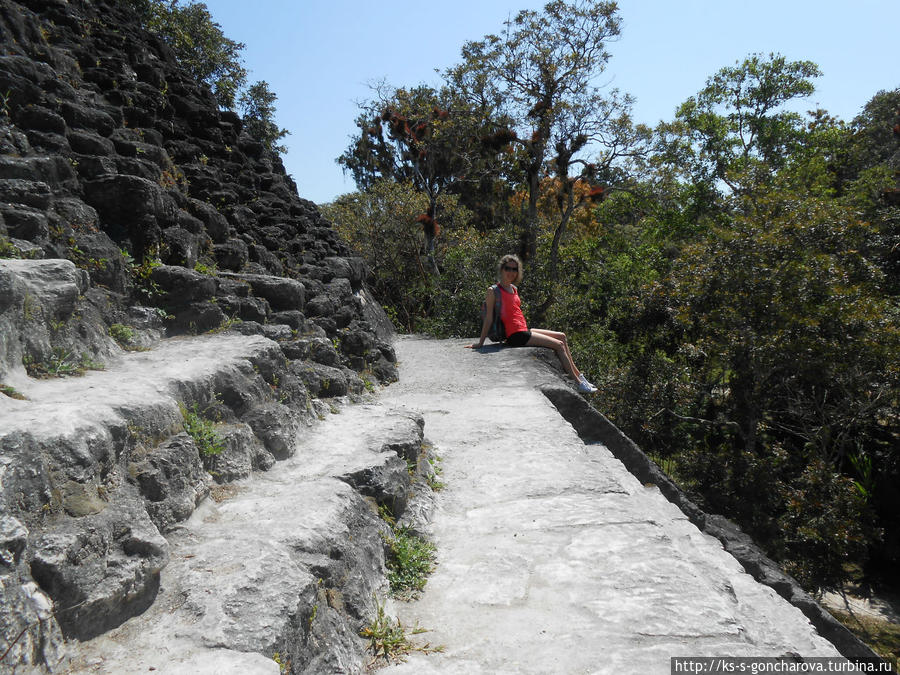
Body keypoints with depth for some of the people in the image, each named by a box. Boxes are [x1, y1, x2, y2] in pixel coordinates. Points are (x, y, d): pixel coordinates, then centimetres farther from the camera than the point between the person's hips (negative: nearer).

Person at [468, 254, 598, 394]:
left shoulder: (513, 289, 15)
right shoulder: (493, 291, -9)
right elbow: (488, 318, -11)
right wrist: (480, 343, -10)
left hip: (523, 331, 9)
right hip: (516, 336, -9)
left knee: (561, 336, 12)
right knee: (559, 345, -8)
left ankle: (578, 375, 19)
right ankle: (579, 383, 0)